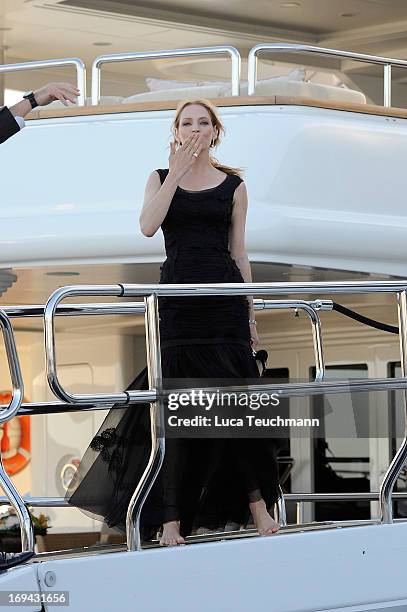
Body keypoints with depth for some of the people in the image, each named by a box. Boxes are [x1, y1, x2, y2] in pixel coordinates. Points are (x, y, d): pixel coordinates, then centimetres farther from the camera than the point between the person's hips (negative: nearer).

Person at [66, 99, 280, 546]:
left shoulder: (233, 185, 10)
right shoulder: (161, 178, 10)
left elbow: (239, 253, 11)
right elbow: (148, 226, -9)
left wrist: (251, 315, 8)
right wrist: (178, 170, -10)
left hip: (225, 295, 0)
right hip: (177, 295, 0)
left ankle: (257, 502, 6)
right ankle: (172, 518, -1)